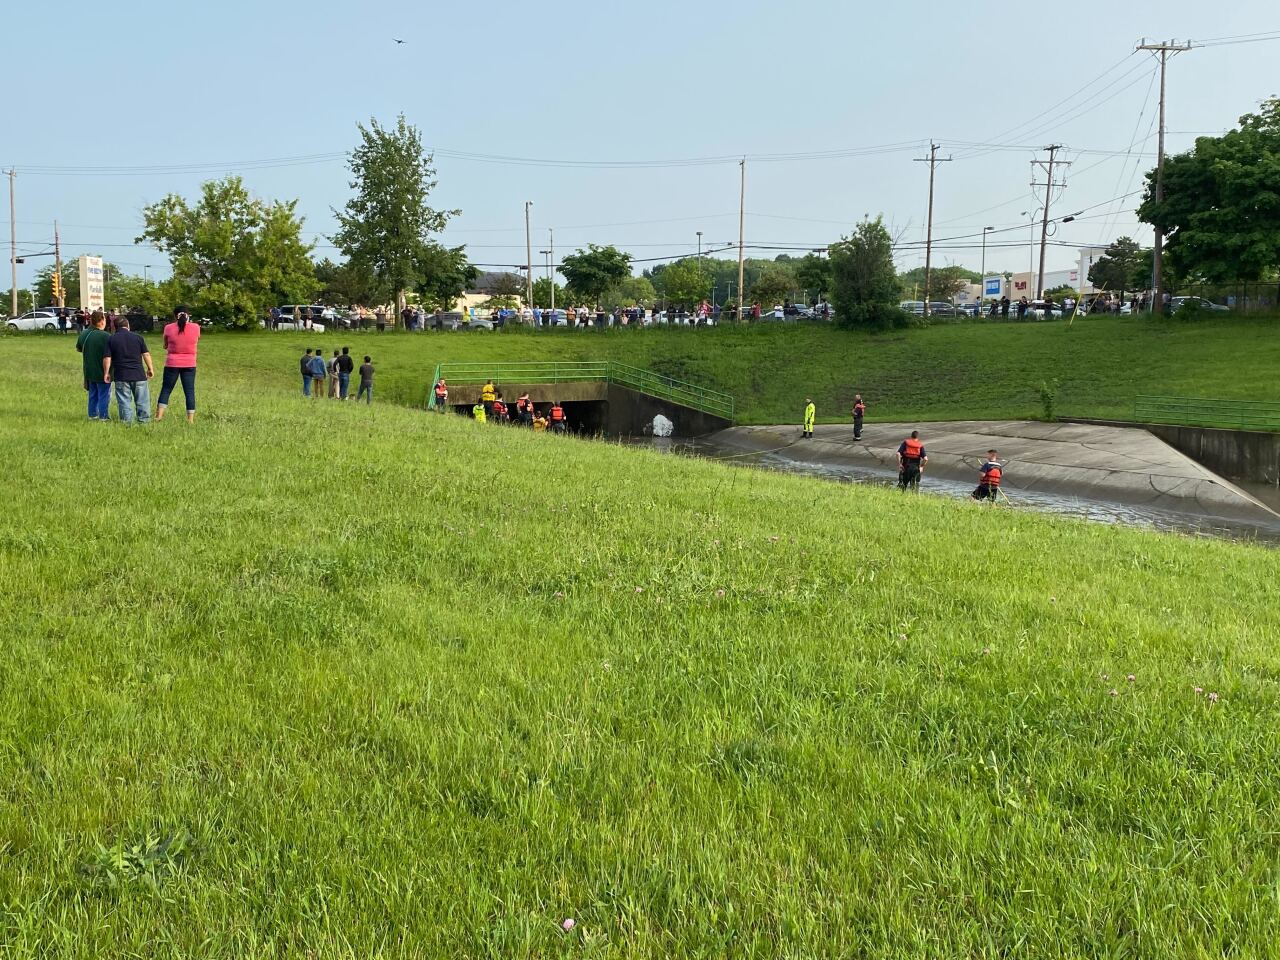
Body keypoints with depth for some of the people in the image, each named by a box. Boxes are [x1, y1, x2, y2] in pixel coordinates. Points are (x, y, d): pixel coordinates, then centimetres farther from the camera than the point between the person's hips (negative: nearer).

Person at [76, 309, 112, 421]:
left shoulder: (84, 334, 0)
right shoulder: (106, 336, -24)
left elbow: (78, 348, 16)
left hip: (89, 370, 6)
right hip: (102, 372, -6)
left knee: (93, 394, 19)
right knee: (104, 395, 5)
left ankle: (93, 414, 26)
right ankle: (104, 417, 9)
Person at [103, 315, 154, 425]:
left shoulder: (111, 339, 0)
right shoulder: (138, 337, 2)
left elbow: (107, 358, -3)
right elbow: (146, 354, 3)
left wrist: (106, 373, 6)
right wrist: (150, 368, 13)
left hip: (121, 376, -1)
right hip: (139, 375, 1)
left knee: (124, 401, 4)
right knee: (142, 400, 8)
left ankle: (126, 422, 5)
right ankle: (144, 420, 9)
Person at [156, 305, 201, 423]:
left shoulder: (169, 328, -7)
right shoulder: (195, 327, -6)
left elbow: (165, 346, 4)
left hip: (172, 364, 0)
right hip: (189, 364, 0)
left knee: (166, 389, 10)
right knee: (189, 391, 4)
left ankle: (159, 415, 4)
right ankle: (190, 419, 2)